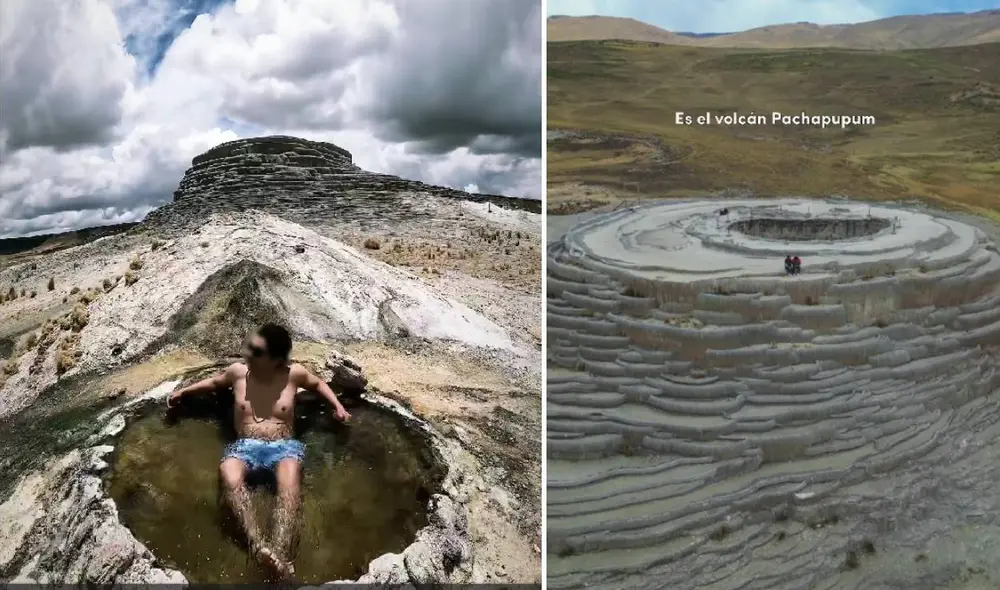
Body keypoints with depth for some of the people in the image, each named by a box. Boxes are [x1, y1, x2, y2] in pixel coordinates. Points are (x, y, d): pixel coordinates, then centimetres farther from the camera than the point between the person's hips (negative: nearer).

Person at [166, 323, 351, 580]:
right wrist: (184, 391, 30)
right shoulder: (238, 371, 10)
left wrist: (337, 406, 13)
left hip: (284, 446, -1)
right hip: (245, 446, 2)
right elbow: (215, 381, 32)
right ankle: (257, 546, -53)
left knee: (289, 486, -38)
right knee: (230, 479, -37)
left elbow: (317, 383, 24)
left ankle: (281, 557, -57)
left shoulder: (294, 373, 4)